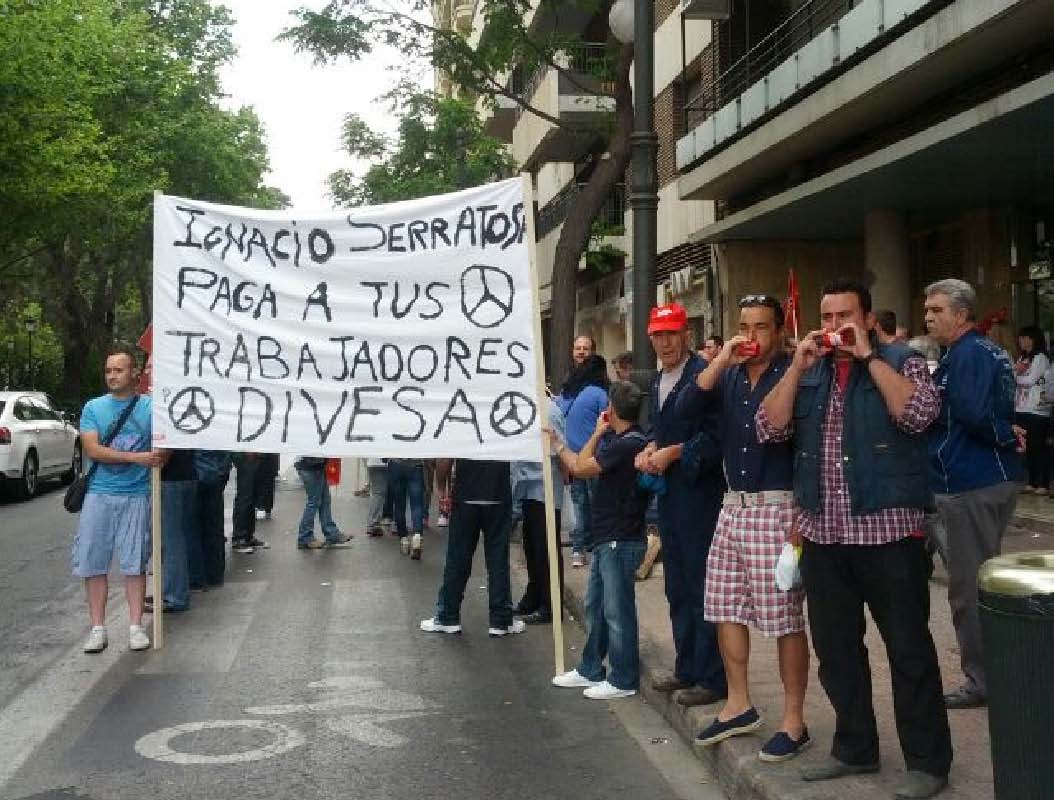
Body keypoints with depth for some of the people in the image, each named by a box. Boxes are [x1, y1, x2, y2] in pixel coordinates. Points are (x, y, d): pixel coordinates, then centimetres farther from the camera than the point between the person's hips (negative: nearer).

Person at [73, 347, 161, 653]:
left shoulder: (150, 406, 2)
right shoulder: (93, 407, 4)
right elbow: (92, 449, -8)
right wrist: (136, 457, -16)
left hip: (136, 495, -1)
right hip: (98, 494, 1)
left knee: (134, 562, 3)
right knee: (93, 562, 3)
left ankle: (135, 626, 12)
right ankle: (98, 628, 12)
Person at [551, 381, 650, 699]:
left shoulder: (629, 443, -18)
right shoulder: (617, 441, 12)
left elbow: (581, 467, -16)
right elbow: (578, 464, 16)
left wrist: (598, 433, -5)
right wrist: (557, 443, 24)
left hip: (620, 540, -10)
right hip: (606, 539, 10)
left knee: (617, 611, -1)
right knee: (594, 606, 17)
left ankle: (623, 680, 8)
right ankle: (590, 670, 29)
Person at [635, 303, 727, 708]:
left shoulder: (704, 374, -12)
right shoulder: (657, 382, 15)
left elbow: (715, 434, -17)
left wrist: (673, 453, -16)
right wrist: (649, 450, 2)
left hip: (699, 491, -9)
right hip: (667, 492, 9)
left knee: (702, 584, -4)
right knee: (677, 587, 15)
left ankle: (712, 677, 6)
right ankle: (687, 669, 27)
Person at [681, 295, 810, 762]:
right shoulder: (728, 376, 11)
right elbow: (685, 410, -3)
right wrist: (721, 361, -9)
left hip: (778, 509, -7)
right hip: (733, 508, 7)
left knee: (785, 619, -1)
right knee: (726, 611, 13)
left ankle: (793, 722, 10)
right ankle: (738, 705, 29)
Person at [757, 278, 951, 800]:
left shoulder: (900, 361, 0)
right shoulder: (808, 372, 12)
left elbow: (918, 415, -19)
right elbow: (768, 430, 1)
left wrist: (868, 356, -15)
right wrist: (797, 366, -6)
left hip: (887, 532, -5)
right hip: (821, 535, 5)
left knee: (909, 649, 2)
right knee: (835, 648, 13)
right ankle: (855, 748, 28)